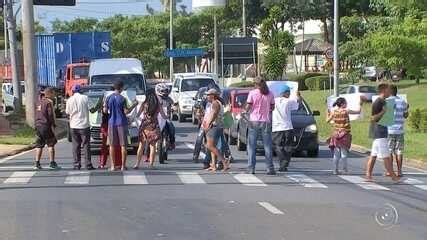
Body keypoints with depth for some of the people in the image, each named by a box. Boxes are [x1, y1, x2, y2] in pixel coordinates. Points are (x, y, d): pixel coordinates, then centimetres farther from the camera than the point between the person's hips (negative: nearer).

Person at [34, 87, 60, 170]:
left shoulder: (38, 102, 15)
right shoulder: (48, 102, -10)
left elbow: (36, 114, 18)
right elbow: (51, 115, -14)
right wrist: (53, 126, -11)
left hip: (38, 125, 7)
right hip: (46, 126, -7)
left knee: (39, 145, 9)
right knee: (51, 144, 0)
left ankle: (37, 163, 8)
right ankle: (52, 163, 1)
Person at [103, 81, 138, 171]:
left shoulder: (109, 98, 0)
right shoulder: (122, 99, -10)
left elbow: (105, 111, 3)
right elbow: (126, 111, -10)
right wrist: (134, 105, 2)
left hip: (112, 123, 3)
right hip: (121, 123, -3)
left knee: (112, 145, 8)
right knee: (123, 145, 4)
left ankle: (113, 166, 8)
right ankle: (123, 165, 3)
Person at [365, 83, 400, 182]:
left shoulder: (383, 102, 16)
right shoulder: (378, 102, -15)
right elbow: (373, 118, -18)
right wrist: (384, 111, -23)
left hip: (381, 132, 10)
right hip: (379, 132, -10)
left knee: (373, 155, 8)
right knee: (386, 156, -5)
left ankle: (368, 175, 9)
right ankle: (393, 176, 0)